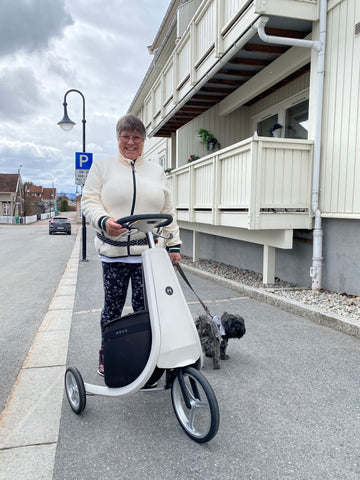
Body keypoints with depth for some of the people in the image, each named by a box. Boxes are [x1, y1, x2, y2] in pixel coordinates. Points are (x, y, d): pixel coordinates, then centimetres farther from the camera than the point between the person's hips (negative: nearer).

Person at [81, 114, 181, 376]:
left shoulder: (157, 171, 16)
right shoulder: (102, 167, 10)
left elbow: (168, 211, 14)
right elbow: (89, 202, 0)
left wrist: (174, 244, 7)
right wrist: (104, 221, -21)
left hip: (148, 250, 1)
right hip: (114, 251, -1)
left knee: (145, 306, 1)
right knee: (113, 305, 7)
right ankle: (106, 353, 27)